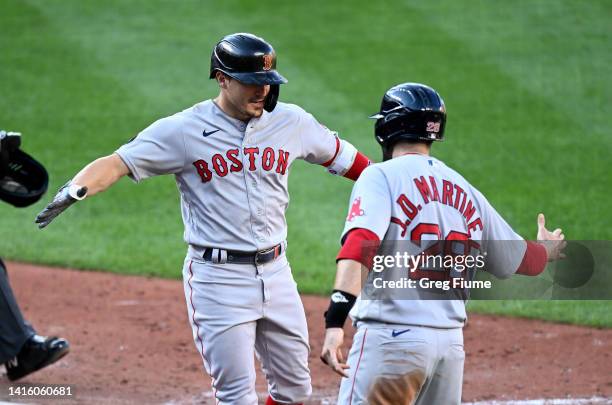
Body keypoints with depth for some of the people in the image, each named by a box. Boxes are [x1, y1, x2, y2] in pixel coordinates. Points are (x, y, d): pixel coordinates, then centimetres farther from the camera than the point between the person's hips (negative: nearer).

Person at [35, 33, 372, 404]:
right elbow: (116, 164, -15)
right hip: (217, 277, -5)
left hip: (275, 272, 5)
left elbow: (343, 157, 17)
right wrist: (74, 191, -33)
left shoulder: (291, 122, 4)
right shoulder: (184, 130, -9)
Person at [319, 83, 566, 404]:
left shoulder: (381, 176, -3)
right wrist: (548, 249, 47)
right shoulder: (467, 191, 14)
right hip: (452, 340, 6)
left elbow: (360, 245, -21)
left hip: (392, 336, -6)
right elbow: (524, 260, 23)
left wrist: (335, 320, -31)